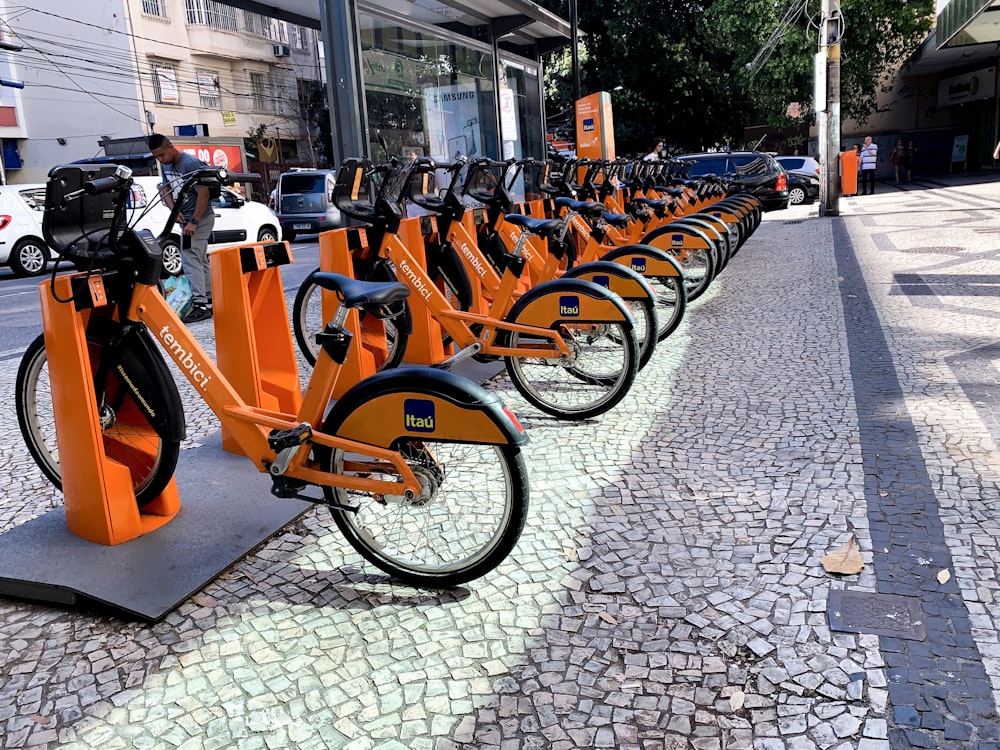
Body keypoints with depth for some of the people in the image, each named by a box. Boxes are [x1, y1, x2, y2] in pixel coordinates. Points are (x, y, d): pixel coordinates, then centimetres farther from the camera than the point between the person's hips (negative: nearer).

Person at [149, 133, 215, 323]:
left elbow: (203, 194, -19)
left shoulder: (191, 164, -16)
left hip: (200, 218, -9)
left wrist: (193, 222, -21)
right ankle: (210, 301, 18)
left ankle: (200, 304, -17)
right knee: (200, 260, 12)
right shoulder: (165, 166, 10)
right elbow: (165, 190, 12)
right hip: (185, 218, 9)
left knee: (190, 259, -15)